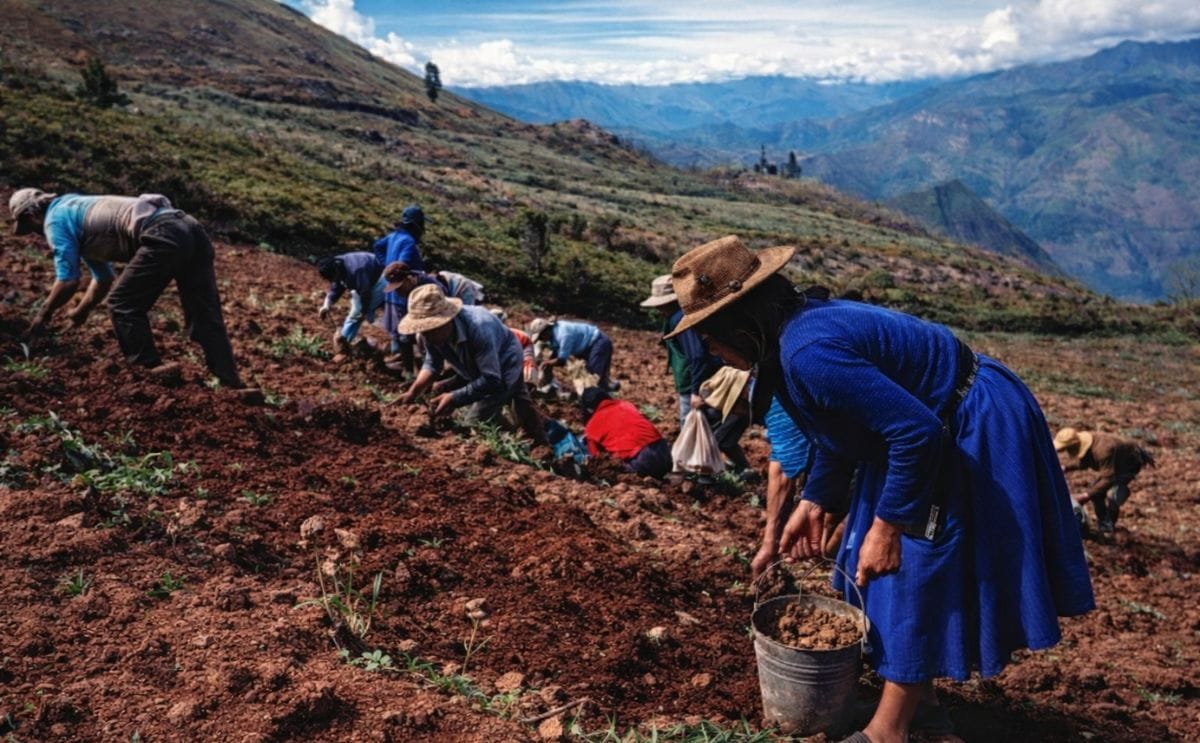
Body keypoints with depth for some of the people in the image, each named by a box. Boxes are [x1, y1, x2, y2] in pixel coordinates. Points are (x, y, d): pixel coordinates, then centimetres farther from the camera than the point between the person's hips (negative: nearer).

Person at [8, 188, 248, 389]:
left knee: (123, 305, 4)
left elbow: (68, 281, 6)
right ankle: (231, 384, -1)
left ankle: (151, 371, 0)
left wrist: (43, 314, 21)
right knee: (206, 316, 4)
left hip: (163, 237, -9)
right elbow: (104, 278, 46)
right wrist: (81, 311, 57)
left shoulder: (56, 219, 11)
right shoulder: (78, 211, 38)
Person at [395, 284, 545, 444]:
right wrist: (412, 392, -24)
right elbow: (432, 364, -10)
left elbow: (491, 380, -39)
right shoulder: (431, 331, -25)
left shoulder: (478, 328, -43)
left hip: (503, 369, -6)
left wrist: (455, 398, -43)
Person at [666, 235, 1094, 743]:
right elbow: (839, 425, 14)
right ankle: (915, 690, 35)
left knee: (912, 569, -2)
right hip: (942, 430, 10)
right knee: (895, 568, 18)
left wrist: (887, 525, -22)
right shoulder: (800, 324, 1)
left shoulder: (809, 352, -32)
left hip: (974, 434, -10)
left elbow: (917, 431, -32)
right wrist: (814, 502, 15)